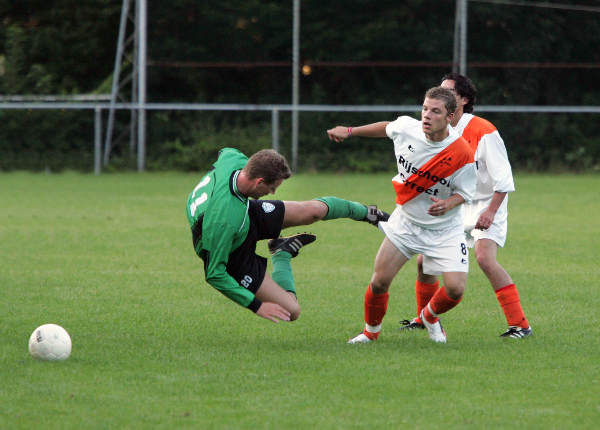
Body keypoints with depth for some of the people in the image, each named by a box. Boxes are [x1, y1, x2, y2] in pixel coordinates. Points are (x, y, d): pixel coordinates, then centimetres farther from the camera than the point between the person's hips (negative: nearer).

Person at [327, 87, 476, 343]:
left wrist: (447, 204, -31)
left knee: (455, 290, -13)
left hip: (445, 230, -2)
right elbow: (386, 128, 10)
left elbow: (463, 192, -10)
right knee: (379, 282, -4)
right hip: (405, 223, 2)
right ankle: (371, 331, 24)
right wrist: (349, 131, 18)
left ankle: (430, 317, 22)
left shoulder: (461, 153, -24)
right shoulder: (406, 128, -15)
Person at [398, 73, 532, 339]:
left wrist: (490, 212, -24)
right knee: (424, 262, 4)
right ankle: (424, 319, 26)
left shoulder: (483, 132, -17)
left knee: (485, 258, -27)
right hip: (453, 209, 7)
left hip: (486, 206, -7)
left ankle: (520, 325, -23)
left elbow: (504, 178, -18)